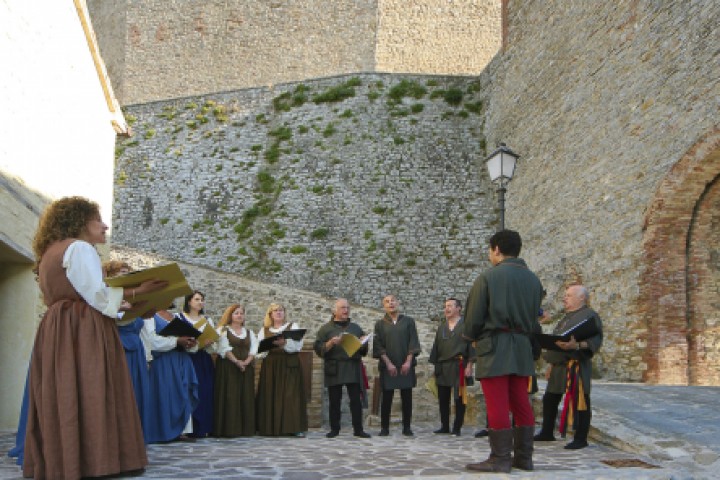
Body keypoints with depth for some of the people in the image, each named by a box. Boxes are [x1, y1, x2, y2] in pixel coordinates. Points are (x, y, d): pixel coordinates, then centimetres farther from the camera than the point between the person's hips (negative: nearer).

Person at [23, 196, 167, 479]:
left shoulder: (50, 253, 24)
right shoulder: (79, 248, -5)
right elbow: (97, 295, -13)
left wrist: (124, 302, 20)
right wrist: (136, 292, -2)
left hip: (55, 331, 9)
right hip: (82, 331, -9)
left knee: (62, 397, 6)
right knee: (89, 396, -10)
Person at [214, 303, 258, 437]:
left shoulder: (249, 333, 18)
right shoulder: (223, 330, 5)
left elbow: (253, 350, 6)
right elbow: (224, 348, -8)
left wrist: (246, 362, -13)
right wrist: (236, 361, -20)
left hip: (246, 368, 4)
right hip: (228, 367, -4)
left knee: (246, 397, 1)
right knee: (229, 396, -9)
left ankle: (246, 428, 3)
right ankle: (229, 428, -8)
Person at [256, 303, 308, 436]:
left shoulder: (292, 327, 12)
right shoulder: (264, 330, 16)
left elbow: (298, 345, -3)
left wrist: (285, 343, -19)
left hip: (289, 365, -1)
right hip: (270, 365, 1)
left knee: (291, 395, -7)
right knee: (271, 396, -4)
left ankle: (295, 427, -7)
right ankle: (271, 428, -1)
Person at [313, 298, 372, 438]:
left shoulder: (356, 328, 17)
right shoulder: (326, 329, 6)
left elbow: (364, 350, 20)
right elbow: (318, 348, -1)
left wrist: (363, 343, -2)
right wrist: (331, 343, -17)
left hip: (353, 368, 2)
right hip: (334, 369, -2)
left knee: (356, 399, -1)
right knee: (334, 401, 2)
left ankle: (358, 429, 4)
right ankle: (334, 429, 12)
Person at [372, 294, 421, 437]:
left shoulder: (408, 321, 8)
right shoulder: (380, 324, 7)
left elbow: (413, 342, 3)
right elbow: (378, 345, 1)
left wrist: (408, 362, -8)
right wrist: (388, 363, -10)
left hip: (406, 366, 0)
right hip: (388, 366, 0)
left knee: (407, 397, 1)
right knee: (386, 397, -1)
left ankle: (407, 428, 8)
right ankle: (384, 428, 7)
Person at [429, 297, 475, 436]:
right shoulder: (441, 327, 16)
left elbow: (471, 345, -6)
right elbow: (436, 347, 16)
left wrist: (469, 365, -12)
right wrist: (434, 366, 11)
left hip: (459, 366, -5)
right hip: (442, 368, 5)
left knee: (459, 398, -1)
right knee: (443, 399, 7)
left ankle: (457, 428, 5)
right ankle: (445, 427, 15)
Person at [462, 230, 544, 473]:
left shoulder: (488, 277, -7)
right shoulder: (533, 279, 12)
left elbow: (474, 315, -5)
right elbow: (535, 317, 14)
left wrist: (473, 337, 12)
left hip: (494, 346, -6)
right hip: (522, 347, 6)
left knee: (498, 405, -3)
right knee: (521, 404, 11)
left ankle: (500, 459, -1)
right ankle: (523, 457, 15)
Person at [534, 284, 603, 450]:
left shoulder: (590, 315, -6)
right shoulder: (567, 318, 22)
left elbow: (595, 341, -17)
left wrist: (576, 345, -33)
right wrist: (551, 364, 22)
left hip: (576, 366, -10)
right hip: (559, 367, 10)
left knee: (579, 402, -4)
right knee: (549, 399, 14)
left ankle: (581, 439, 3)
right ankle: (547, 433, 25)